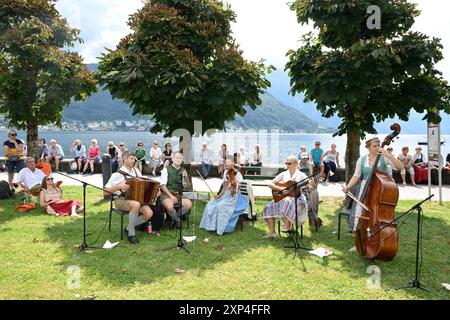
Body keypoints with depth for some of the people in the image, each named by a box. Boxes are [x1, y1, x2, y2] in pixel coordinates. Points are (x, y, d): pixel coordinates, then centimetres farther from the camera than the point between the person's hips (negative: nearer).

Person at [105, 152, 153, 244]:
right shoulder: (118, 174, -9)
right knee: (136, 204, -38)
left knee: (149, 213, -21)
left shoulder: (136, 171, 9)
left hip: (136, 198, 5)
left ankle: (129, 228, 4)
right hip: (121, 200, -5)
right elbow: (106, 190, -10)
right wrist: (119, 186, -25)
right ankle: (131, 233, -19)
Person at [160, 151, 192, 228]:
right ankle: (177, 220, 0)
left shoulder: (183, 171, 13)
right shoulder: (166, 170, 2)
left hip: (179, 195, 4)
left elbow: (187, 187, 10)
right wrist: (171, 196, -17)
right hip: (167, 194, -3)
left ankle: (175, 217, 2)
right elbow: (163, 185, -6)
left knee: (189, 204, -27)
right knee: (170, 207, -35)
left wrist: (186, 178, -9)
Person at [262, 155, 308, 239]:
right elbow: (270, 184, 3)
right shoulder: (284, 174, 10)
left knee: (287, 204, -39)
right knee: (268, 207, -14)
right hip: (283, 198, 5)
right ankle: (272, 232, -10)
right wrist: (281, 188, -12)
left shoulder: (301, 175, 1)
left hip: (297, 198, -5)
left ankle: (288, 225, -17)